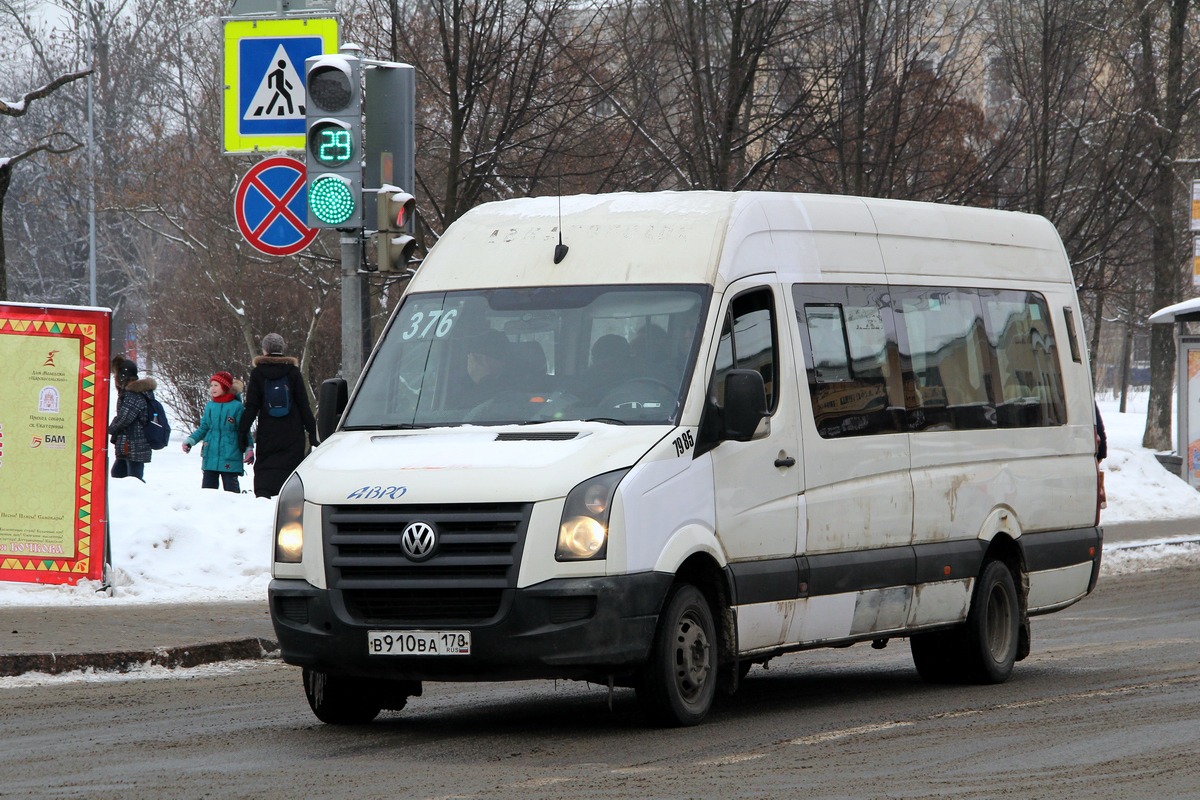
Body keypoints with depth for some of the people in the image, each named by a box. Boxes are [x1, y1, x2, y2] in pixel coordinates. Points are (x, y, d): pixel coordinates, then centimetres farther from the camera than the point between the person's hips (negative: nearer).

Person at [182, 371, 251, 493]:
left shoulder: (237, 406, -4)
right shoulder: (210, 406, 9)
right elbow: (203, 428, 17)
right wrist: (190, 440, 5)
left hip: (230, 457, -5)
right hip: (210, 456, 5)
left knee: (231, 488, -3)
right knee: (207, 487, 6)